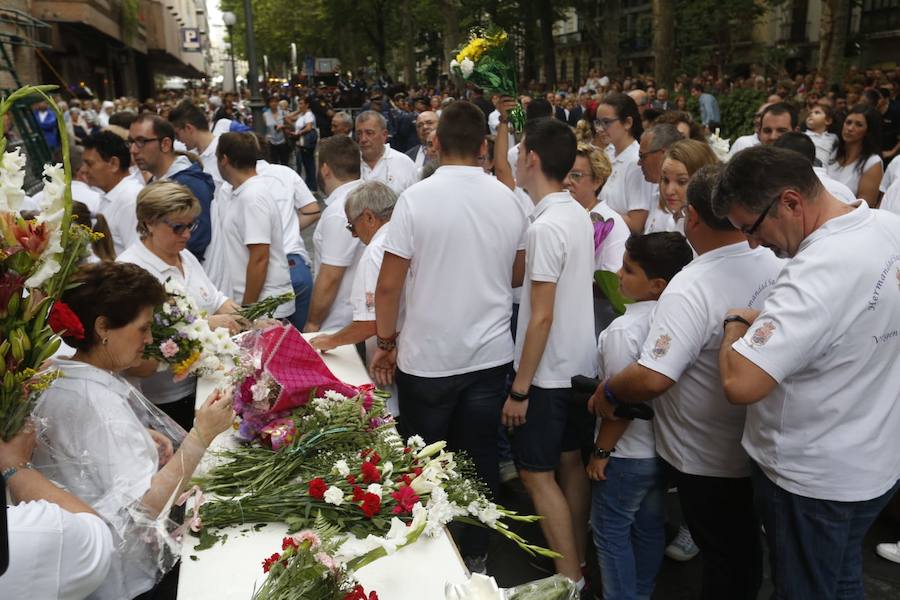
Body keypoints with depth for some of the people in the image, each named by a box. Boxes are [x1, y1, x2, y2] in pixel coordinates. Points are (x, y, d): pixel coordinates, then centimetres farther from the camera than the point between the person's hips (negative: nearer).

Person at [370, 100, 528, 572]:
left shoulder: (416, 198, -12)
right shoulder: (508, 201, -1)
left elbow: (389, 285, -12)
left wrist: (386, 343, 2)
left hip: (427, 357, -3)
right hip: (490, 355, 3)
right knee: (479, 461, 15)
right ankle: (474, 555, 30)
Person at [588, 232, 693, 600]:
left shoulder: (624, 330, -26)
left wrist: (601, 451, -11)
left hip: (629, 454, -7)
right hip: (665, 446, 8)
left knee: (611, 533, 10)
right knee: (649, 529, 22)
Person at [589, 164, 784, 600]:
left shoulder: (691, 290, -33)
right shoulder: (775, 265, -9)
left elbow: (652, 379, -39)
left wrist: (608, 391, -20)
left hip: (708, 459, -6)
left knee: (722, 553, 15)